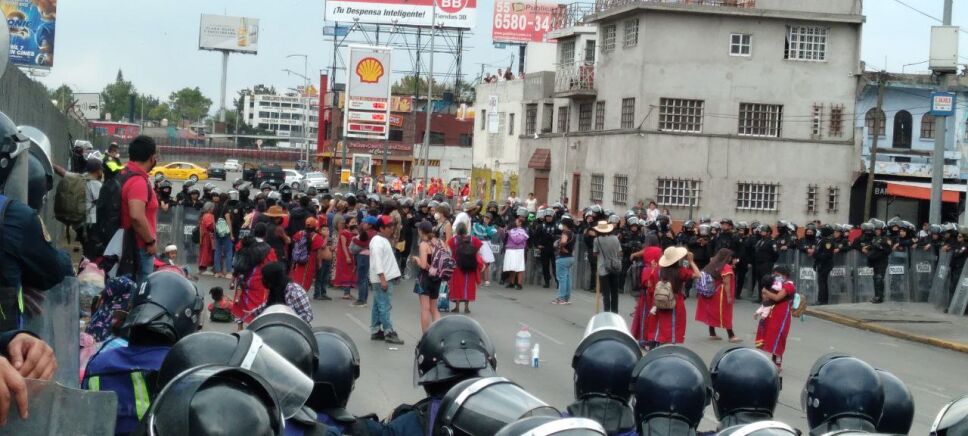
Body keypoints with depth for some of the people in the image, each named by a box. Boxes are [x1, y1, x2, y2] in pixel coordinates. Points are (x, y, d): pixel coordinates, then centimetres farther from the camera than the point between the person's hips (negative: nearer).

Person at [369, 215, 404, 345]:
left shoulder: (383, 240, 17)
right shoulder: (377, 241, -15)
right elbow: (377, 261, -22)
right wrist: (382, 278, -26)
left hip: (385, 277, 10)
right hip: (382, 278, -10)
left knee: (378, 305, 13)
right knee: (384, 306, -9)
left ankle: (375, 331, 18)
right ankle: (389, 333, -10)